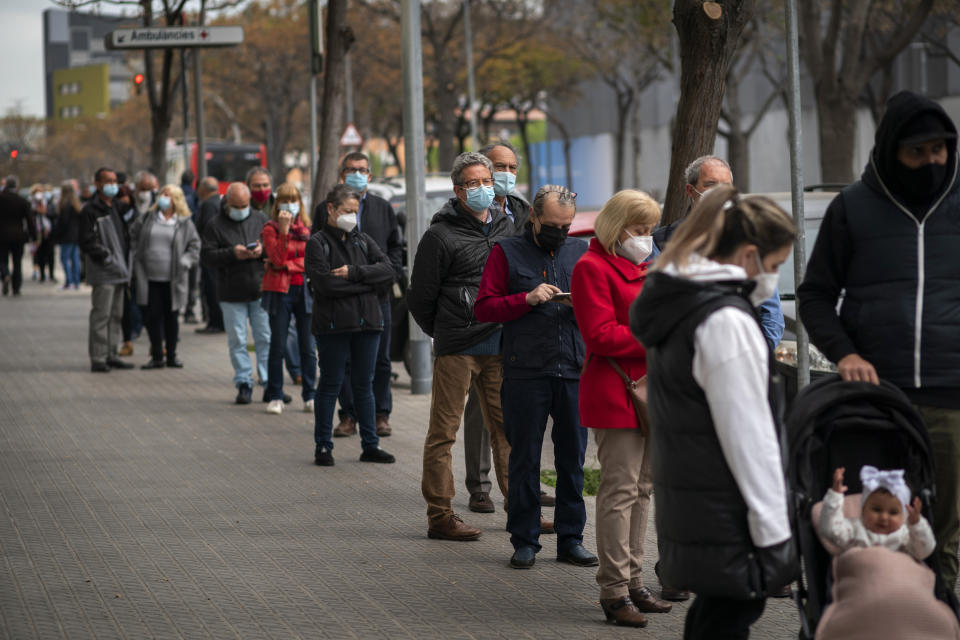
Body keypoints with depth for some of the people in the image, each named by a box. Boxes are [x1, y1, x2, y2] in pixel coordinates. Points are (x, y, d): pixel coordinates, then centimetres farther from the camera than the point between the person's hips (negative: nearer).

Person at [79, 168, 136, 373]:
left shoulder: (116, 208, 18)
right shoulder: (91, 211, -8)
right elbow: (87, 243, -13)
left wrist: (126, 266, 14)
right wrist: (106, 256, -17)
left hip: (119, 272, 8)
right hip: (103, 274, -8)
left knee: (116, 315, 12)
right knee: (101, 315, -8)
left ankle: (111, 355, 19)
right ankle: (98, 358, -6)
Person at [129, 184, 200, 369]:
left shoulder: (184, 223, 2)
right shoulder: (148, 217, 7)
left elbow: (194, 245, 7)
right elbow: (134, 234, 20)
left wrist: (185, 261, -6)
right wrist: (138, 254, 10)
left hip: (172, 279, -1)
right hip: (150, 278, 1)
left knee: (172, 317, 7)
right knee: (152, 316, -1)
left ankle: (172, 355, 18)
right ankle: (157, 357, 7)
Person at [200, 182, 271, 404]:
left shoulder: (261, 220, 8)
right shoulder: (215, 225, 2)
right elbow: (206, 256, -6)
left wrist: (263, 251, -12)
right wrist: (232, 254, -17)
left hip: (260, 292, 1)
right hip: (232, 294, -1)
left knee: (266, 339, 2)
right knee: (237, 341, 2)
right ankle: (244, 384, 9)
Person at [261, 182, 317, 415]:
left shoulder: (308, 228, 9)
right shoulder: (270, 229, 1)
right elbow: (276, 259, -13)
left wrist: (288, 265, -7)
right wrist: (284, 230, -18)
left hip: (305, 290, 2)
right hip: (280, 291, -2)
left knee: (307, 347, 2)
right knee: (278, 346, -1)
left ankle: (309, 397, 8)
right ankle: (275, 398, 5)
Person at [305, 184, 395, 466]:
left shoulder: (363, 240, 13)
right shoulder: (318, 243, -3)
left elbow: (388, 270, 0)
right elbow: (325, 284, -16)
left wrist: (354, 273, -14)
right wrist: (368, 283, -10)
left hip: (366, 324, 5)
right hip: (333, 325, -5)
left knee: (364, 386, 10)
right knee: (330, 386, 2)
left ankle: (370, 445, 15)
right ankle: (323, 447, 9)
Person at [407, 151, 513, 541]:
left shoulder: (505, 228, 13)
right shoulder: (441, 235, -5)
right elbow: (421, 297, -2)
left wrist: (510, 330, 16)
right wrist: (443, 333, 6)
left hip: (499, 345, 6)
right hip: (457, 348, -6)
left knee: (506, 428, 8)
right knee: (444, 431, -1)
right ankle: (439, 516, 2)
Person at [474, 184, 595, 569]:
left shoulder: (580, 252, 14)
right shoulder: (507, 252, 5)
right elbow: (483, 308, 0)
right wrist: (528, 299, -12)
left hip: (574, 371, 3)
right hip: (525, 374, -3)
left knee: (573, 459, 5)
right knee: (525, 460, 2)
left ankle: (571, 538, 13)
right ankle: (524, 541, 9)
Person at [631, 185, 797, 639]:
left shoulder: (672, 302, 10)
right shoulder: (728, 322, -19)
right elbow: (749, 440, -19)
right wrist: (774, 535, -15)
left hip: (684, 512, 9)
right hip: (727, 526, -9)